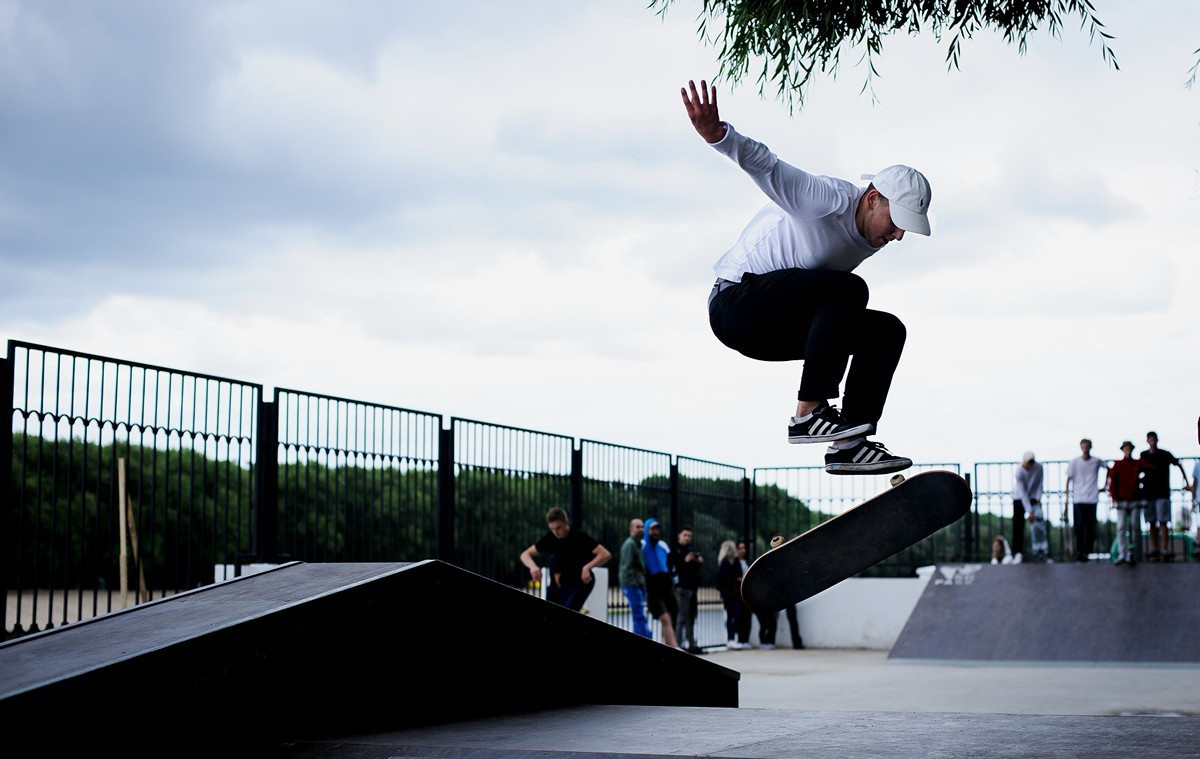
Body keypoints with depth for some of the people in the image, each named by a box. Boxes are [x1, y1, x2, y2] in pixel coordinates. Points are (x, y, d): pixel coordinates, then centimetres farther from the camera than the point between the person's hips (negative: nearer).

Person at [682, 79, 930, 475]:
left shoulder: (870, 238, 8)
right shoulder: (831, 199, -19)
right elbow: (769, 168, -33)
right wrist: (718, 134, -50)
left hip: (778, 325, 10)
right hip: (737, 303, -10)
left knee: (887, 331, 3)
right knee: (849, 289, -29)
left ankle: (849, 444, -5)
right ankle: (807, 414, -25)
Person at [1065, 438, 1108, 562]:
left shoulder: (1097, 461, 5)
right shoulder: (1074, 462, 1)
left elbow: (1108, 469, 23)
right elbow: (1069, 479, 4)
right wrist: (1067, 495, 0)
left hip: (1092, 499, 1)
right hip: (1078, 499, -1)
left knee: (1091, 526, 0)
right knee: (1079, 526, -7)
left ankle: (1088, 551, 7)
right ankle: (1079, 551, 0)